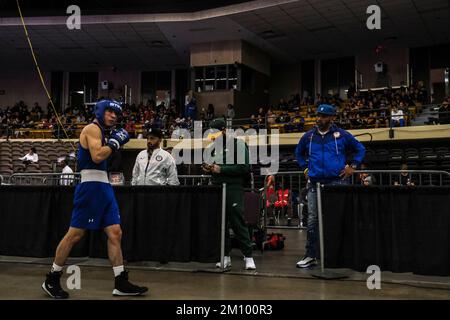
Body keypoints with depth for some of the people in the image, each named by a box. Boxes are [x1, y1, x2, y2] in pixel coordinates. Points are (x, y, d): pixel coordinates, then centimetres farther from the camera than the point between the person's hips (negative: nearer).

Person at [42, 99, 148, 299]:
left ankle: (121, 284, 6)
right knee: (75, 234, -3)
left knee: (115, 233, 3)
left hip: (103, 186, 9)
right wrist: (115, 142, -10)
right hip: (91, 186, -9)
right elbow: (97, 156, -20)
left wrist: (115, 141, 16)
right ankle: (51, 280, 11)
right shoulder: (92, 128, -7)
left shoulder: (102, 132, 21)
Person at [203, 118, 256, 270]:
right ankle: (225, 256, 14)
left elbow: (244, 167, -11)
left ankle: (248, 256, 1)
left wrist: (221, 169, -14)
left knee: (238, 222, -7)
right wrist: (207, 168, 3)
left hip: (233, 188, -6)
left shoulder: (238, 144, -3)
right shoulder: (212, 147, 17)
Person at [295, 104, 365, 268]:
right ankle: (311, 256, 6)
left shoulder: (342, 135, 2)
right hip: (315, 183, 2)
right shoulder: (308, 136, 9)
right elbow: (299, 153, 26)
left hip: (337, 182, -2)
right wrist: (305, 168, 14)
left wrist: (352, 166, 2)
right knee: (312, 220, 0)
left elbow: (360, 149, 13)